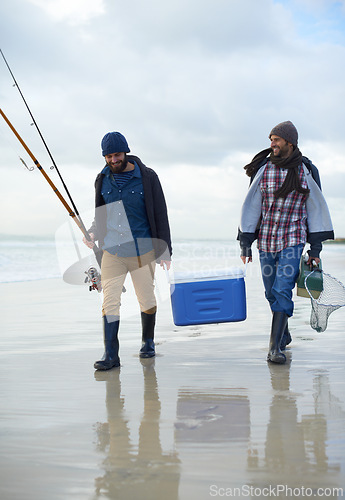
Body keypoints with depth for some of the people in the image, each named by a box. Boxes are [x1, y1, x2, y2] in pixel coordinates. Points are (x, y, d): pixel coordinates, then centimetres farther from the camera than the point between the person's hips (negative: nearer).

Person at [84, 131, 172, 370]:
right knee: (110, 301, -8)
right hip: (111, 250, 2)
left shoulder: (147, 177, -2)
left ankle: (148, 342, 32)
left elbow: (160, 214, 0)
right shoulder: (103, 179, 8)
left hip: (142, 250, -2)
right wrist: (93, 233, -1)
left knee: (147, 300, 8)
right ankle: (111, 355, -5)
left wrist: (165, 250, -4)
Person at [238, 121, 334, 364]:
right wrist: (245, 243, 0)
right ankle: (284, 334, 33)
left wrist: (315, 249, 0)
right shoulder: (263, 169, 1)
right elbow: (251, 206, 4)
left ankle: (275, 347, -12)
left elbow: (316, 209, 2)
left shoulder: (306, 171, -2)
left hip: (293, 241, -2)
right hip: (266, 240, 3)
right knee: (272, 293, 10)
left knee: (283, 290, -14)